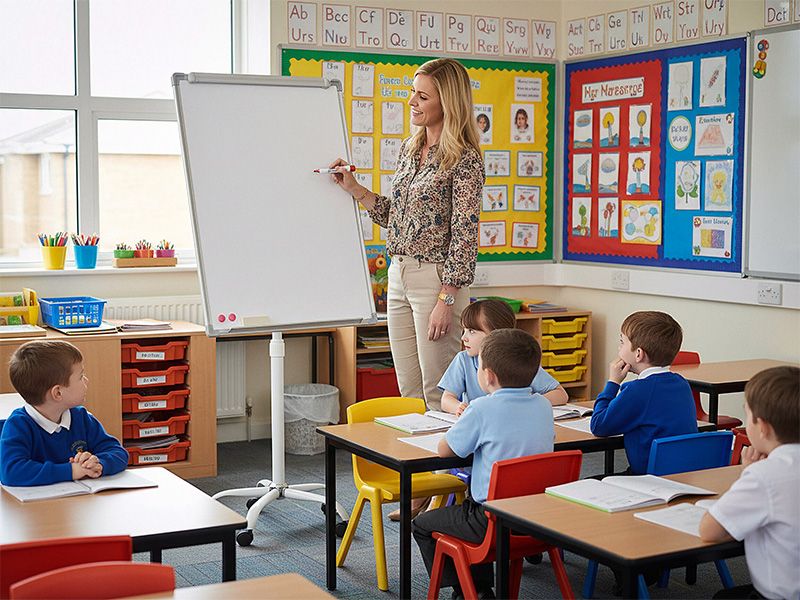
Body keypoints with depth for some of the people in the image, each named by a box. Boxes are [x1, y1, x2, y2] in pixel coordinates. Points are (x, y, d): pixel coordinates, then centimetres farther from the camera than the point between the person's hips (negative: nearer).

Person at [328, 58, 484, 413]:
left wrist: (446, 300, -19)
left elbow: (464, 235, -15)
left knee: (437, 394, -2)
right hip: (398, 277, 8)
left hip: (436, 278, -8)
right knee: (408, 391, 12)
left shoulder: (465, 160, -11)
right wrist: (353, 188, 8)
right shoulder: (408, 149, 14)